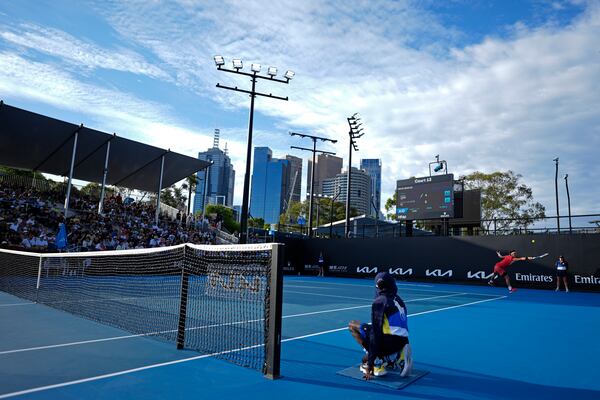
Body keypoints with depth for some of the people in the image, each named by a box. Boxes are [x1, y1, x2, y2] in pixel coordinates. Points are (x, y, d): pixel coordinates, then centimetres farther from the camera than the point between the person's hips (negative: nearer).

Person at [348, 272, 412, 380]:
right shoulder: (398, 300, 16)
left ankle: (378, 364, -4)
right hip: (403, 342, 8)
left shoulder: (379, 302, -8)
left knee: (353, 325, 6)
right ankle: (398, 358, 9)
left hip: (389, 342, -8)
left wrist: (370, 364, -12)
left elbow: (376, 332, -14)